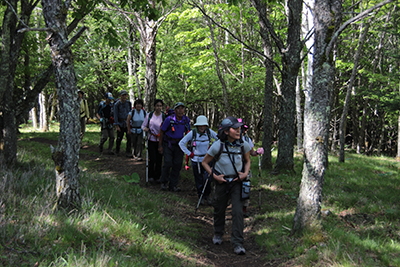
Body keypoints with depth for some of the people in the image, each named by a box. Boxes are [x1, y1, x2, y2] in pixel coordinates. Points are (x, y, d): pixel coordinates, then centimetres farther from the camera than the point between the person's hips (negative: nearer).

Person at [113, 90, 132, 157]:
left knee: (129, 138, -6)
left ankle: (128, 152, 1)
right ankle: (117, 151, 25)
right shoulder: (117, 104, -7)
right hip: (120, 124, -2)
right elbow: (115, 115, -5)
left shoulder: (129, 103, 3)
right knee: (119, 138, 5)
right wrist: (117, 126, -8)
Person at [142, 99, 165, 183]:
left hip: (160, 141, 0)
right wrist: (145, 128, -10)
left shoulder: (164, 116, 0)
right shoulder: (149, 115, 3)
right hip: (151, 140, 0)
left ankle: (157, 177, 16)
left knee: (159, 160, 3)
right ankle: (151, 176, 9)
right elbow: (143, 125, 11)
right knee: (152, 159, -7)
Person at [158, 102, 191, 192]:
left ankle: (173, 185, 11)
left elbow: (188, 132, 11)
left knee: (177, 164, 0)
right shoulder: (169, 119, -16)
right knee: (168, 163, -12)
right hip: (168, 144, -3)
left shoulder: (186, 120, -5)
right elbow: (162, 132, -5)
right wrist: (160, 146, -5)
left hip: (179, 144, 3)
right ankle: (164, 183, 9)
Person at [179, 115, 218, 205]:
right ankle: (201, 197, 24)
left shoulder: (209, 132, -8)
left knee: (207, 179, -8)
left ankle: (206, 195, 13)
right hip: (196, 160, -1)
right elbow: (181, 143, -4)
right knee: (198, 180, 7)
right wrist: (189, 153, -5)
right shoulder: (192, 133, -12)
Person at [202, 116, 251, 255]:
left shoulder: (243, 145, -10)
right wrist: (214, 175, -11)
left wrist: (245, 173, -5)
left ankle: (237, 244, -7)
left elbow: (247, 160, 11)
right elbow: (204, 162, -2)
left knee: (238, 211, -11)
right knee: (219, 210, 15)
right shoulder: (218, 146, -16)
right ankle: (218, 234, 42)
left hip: (237, 182, 0)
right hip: (222, 182, 0)